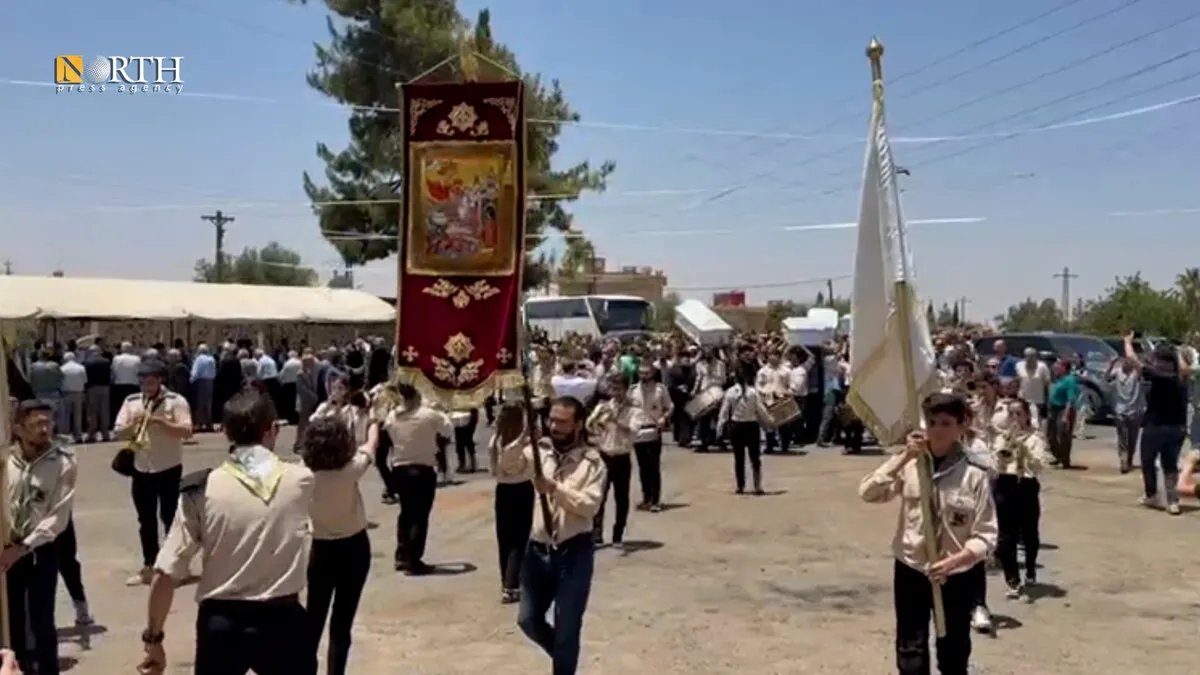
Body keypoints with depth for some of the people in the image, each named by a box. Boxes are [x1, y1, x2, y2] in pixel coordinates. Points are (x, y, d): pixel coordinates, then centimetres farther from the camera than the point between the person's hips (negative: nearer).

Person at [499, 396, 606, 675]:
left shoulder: (592, 462, -7)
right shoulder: (539, 450, 4)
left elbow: (589, 505, -18)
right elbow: (507, 466, -11)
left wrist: (554, 488, -26)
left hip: (574, 552, -4)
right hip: (538, 550, 4)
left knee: (567, 628, 4)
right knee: (528, 620, 13)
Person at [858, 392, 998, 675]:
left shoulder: (974, 473, -10)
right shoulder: (910, 465, -5)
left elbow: (986, 536, -11)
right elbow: (868, 492, -18)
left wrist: (952, 561, -25)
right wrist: (902, 457, -24)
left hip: (957, 576, -1)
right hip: (911, 571, 1)